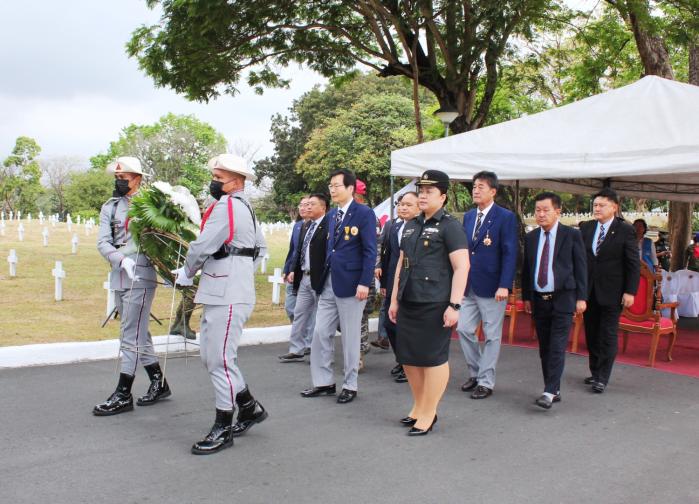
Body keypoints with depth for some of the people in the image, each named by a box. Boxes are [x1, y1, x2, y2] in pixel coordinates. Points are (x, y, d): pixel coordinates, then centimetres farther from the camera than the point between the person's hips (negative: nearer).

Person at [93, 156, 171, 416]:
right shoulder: (110, 207, 11)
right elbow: (102, 242, 0)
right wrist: (122, 260, -18)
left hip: (141, 276, -6)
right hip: (119, 276, 6)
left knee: (131, 336, -6)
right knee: (138, 334, 14)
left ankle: (123, 395, 1)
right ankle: (159, 383, 27)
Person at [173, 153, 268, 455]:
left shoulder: (227, 206, -13)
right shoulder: (244, 207, 19)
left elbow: (202, 246, -17)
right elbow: (260, 246, 27)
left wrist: (185, 274, 0)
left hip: (228, 295, -10)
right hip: (221, 292, 10)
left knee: (220, 359, -4)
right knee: (210, 354, 15)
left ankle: (223, 429, 5)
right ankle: (250, 408, 24)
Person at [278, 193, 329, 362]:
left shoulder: (328, 226, -13)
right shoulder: (306, 226, 14)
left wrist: (325, 278, -19)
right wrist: (294, 270, 11)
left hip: (319, 278, -8)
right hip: (304, 277, 8)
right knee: (299, 314, 10)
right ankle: (296, 350, 16)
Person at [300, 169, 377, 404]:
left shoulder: (364, 213, -8)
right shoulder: (332, 214, 13)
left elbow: (370, 251, -12)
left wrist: (364, 283, -17)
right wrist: (322, 276, 12)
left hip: (350, 283, -7)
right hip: (328, 282, 7)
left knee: (350, 336, 3)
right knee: (320, 333, 8)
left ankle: (350, 385, 16)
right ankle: (324, 382, 20)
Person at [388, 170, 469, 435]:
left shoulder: (450, 226, -6)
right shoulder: (411, 225, 15)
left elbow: (462, 267, -12)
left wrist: (454, 305, -18)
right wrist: (394, 299, 17)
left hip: (434, 304, -7)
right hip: (408, 303, 7)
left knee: (433, 358, 0)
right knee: (408, 356, 11)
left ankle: (428, 414, 12)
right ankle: (418, 406, 27)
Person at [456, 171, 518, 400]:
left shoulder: (505, 217, -8)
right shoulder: (468, 216, 11)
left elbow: (510, 253, -12)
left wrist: (504, 285, -19)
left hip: (492, 286, -6)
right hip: (469, 285, 6)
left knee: (492, 336, 4)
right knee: (464, 329, 7)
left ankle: (485, 382, 13)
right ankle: (475, 372, 26)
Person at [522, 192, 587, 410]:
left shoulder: (572, 235, -3)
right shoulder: (530, 237, 9)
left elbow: (581, 267, -2)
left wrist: (581, 297, -6)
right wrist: (526, 297, 11)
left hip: (563, 299, -4)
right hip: (539, 300, 5)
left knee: (557, 347, -10)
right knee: (544, 348, 8)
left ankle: (549, 392, -10)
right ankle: (554, 390, 17)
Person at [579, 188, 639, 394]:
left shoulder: (625, 230, -6)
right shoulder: (586, 228, 5)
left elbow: (634, 264, -6)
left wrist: (630, 291, -11)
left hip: (612, 292, -4)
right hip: (589, 291, 4)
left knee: (608, 336, 1)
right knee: (591, 334, 12)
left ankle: (602, 378, 6)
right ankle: (595, 372, 25)